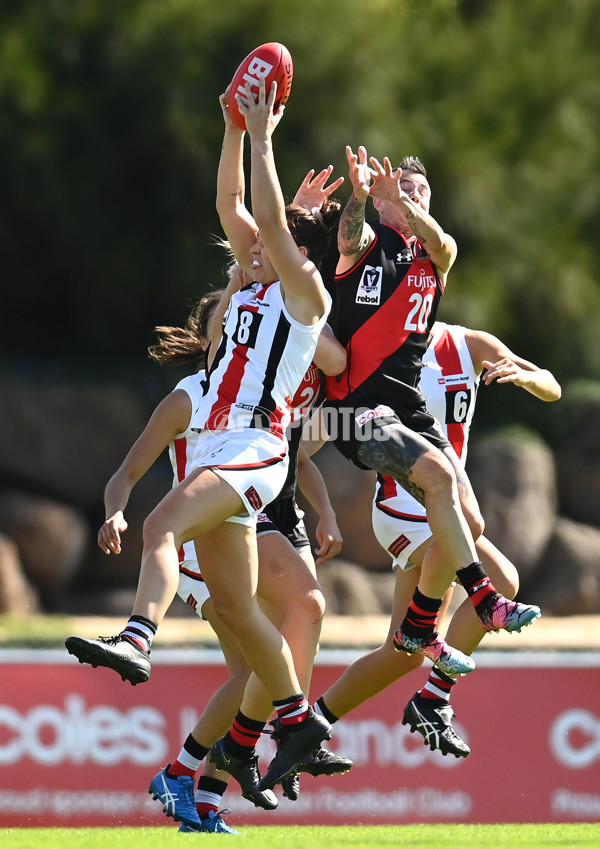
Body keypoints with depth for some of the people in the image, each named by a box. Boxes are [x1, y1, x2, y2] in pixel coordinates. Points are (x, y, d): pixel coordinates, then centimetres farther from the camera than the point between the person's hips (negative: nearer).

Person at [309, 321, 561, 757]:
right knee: (500, 581, -27)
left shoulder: (470, 346, 7)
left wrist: (523, 375, -22)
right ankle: (432, 702, -20)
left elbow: (552, 389, 0)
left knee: (405, 655, 8)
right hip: (403, 504, -6)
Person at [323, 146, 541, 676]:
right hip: (360, 407, -6)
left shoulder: (436, 258, 13)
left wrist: (402, 199, -32)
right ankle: (484, 600, -28)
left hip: (411, 407, 6)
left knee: (468, 523, -1)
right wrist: (360, 195, -43)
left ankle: (418, 630, 15)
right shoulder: (367, 243, 5)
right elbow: (349, 238, -21)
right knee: (439, 474, -28)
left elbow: (441, 243, -13)